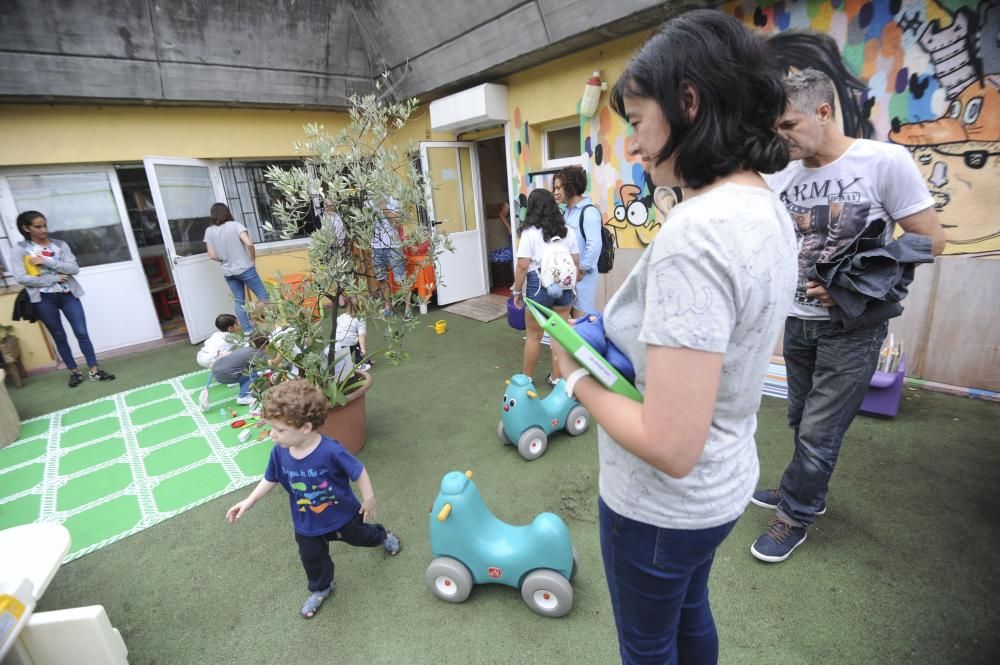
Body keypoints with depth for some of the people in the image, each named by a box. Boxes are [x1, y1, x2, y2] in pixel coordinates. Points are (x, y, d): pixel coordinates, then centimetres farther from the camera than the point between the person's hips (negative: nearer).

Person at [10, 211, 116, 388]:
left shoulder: (59, 244, 3)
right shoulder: (20, 250, -2)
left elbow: (74, 269, -8)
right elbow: (21, 278, -10)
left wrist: (46, 261, -16)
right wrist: (54, 278, -12)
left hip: (67, 295, 1)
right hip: (44, 300, -1)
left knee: (82, 333, -1)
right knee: (59, 337, 10)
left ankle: (94, 371, 5)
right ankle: (74, 372, 21)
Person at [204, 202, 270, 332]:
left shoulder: (209, 231, 3)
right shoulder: (235, 225, -8)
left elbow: (212, 255, 0)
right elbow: (249, 243, -20)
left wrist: (224, 260, 19)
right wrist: (253, 258, -4)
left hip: (228, 272, 4)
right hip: (245, 268, -4)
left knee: (239, 302, 11)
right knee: (263, 296, 4)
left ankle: (248, 330, 13)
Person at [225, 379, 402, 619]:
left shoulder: (330, 451, -39)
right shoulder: (279, 452, -22)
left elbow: (358, 472, -25)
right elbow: (270, 479, 0)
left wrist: (369, 499, -14)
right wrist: (248, 502, -2)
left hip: (343, 514, -3)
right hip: (307, 524, 4)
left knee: (361, 536, 25)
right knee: (312, 559, 22)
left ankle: (383, 536, 60)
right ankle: (321, 589, 54)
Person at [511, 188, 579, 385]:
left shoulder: (529, 232, -7)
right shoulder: (568, 231, 7)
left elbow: (522, 266, -11)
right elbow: (576, 262, 11)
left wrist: (517, 291, -1)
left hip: (539, 287, -4)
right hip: (564, 287, 4)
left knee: (533, 335, 10)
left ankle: (526, 378, 23)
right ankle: (557, 377, 21)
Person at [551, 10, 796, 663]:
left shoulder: (694, 232, -32)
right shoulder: (768, 208, -1)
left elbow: (671, 447, -32)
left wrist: (577, 375, -16)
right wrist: (615, 337, -1)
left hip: (663, 504, -8)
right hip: (725, 481, 8)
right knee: (690, 611, 34)